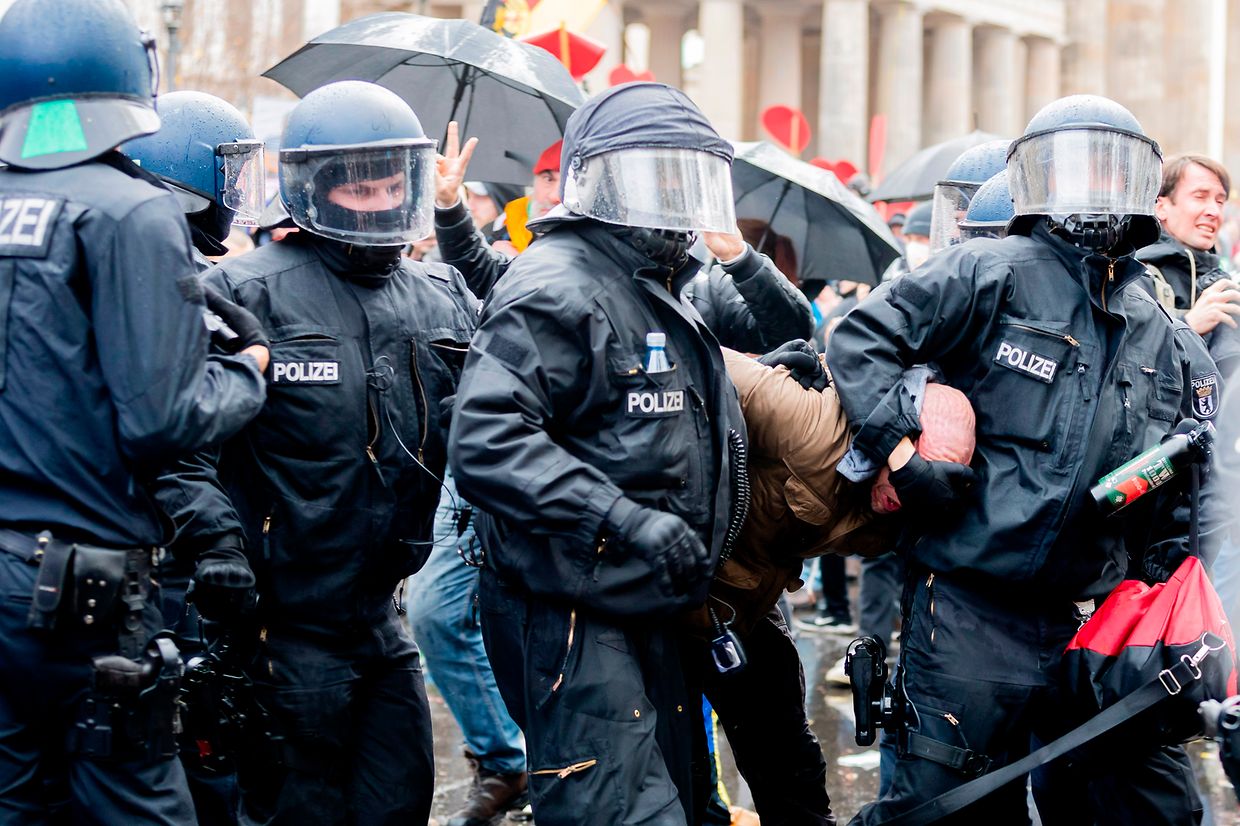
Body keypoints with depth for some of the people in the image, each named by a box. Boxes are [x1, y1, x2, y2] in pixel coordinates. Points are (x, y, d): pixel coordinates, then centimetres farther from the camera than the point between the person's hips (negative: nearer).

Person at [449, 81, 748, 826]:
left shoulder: (665, 293, 18)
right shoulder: (558, 286, -15)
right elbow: (487, 440, -27)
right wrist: (627, 522, -31)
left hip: (655, 614, 10)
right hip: (574, 618, -10)